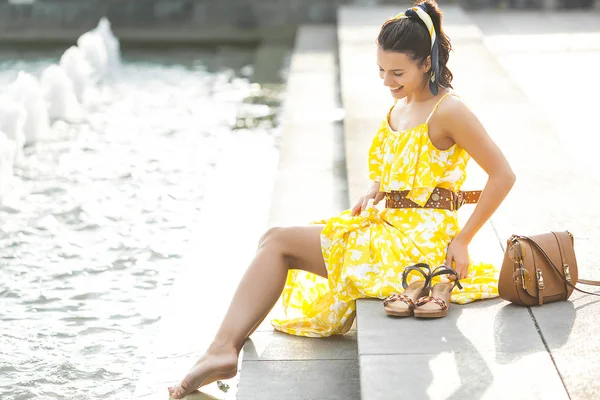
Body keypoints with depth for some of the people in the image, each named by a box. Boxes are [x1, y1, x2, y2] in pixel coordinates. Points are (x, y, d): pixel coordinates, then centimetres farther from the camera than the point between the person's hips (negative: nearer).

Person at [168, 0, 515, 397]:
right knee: (276, 241, 5)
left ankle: (225, 349, -10)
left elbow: (503, 175, -15)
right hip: (386, 227, 9)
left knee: (279, 242, -9)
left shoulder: (447, 110, -14)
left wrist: (462, 240, -13)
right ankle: (224, 348, -6)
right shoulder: (400, 104, 11)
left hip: (418, 243, -9)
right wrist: (372, 194, 4)